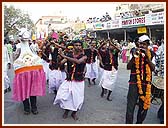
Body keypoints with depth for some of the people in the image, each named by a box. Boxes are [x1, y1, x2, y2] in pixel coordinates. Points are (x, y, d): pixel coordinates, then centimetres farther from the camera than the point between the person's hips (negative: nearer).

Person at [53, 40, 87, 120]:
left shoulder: (84, 56, -6)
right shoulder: (69, 55, 2)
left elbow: (78, 61, -28)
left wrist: (64, 56, -31)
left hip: (78, 81, -2)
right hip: (69, 80, 2)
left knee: (77, 98, 2)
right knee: (62, 96, -4)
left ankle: (74, 113, 28)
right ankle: (66, 110, 23)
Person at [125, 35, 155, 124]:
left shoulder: (151, 54, 5)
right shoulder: (135, 52, 2)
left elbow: (153, 68, -6)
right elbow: (128, 67, -4)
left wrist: (147, 57, -16)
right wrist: (134, 56, -17)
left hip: (146, 83, 2)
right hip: (134, 82, -2)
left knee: (144, 106, 10)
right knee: (130, 106, -5)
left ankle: (139, 123, 29)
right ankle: (128, 123, 7)